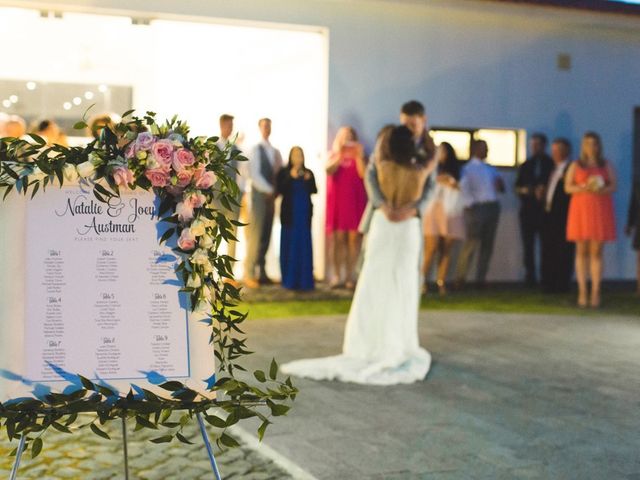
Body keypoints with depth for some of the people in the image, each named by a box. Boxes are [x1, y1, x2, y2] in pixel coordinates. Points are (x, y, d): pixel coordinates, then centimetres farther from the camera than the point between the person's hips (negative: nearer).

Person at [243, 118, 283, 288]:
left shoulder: (275, 152, 16)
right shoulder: (255, 150, -2)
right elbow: (254, 174, -11)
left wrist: (277, 191, -4)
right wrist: (269, 190, -13)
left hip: (270, 196, 6)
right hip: (258, 195, -6)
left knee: (266, 236, 6)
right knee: (255, 235, -9)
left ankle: (261, 272, 10)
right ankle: (249, 274, -6)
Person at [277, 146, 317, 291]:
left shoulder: (308, 173, 11)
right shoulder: (284, 173, 3)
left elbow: (314, 191, 3)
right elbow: (280, 190, -9)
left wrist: (309, 180, -13)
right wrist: (291, 177, -17)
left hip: (305, 213, 3)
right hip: (290, 213, -3)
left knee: (305, 245, 1)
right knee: (290, 245, -4)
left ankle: (304, 279, 4)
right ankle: (289, 280, 0)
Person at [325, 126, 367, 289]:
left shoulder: (359, 156, 8)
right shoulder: (333, 155, 11)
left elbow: (363, 174, -7)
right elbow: (329, 170, -9)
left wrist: (359, 155, -12)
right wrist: (340, 154, -16)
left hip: (355, 201, 0)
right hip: (337, 201, 0)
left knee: (353, 238, -3)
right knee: (337, 238, -3)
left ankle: (350, 275, 2)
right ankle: (336, 275, 0)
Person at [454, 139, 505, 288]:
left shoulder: (490, 169, 19)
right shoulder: (468, 168, 2)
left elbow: (501, 189, 19)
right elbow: (464, 189, -6)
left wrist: (500, 184, -2)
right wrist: (471, 204, -16)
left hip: (492, 207, 6)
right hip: (476, 208, -6)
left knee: (487, 244, 5)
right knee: (471, 243, -10)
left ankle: (481, 278, 10)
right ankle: (460, 278, -3)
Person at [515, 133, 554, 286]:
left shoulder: (551, 164, 6)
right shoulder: (525, 165, 16)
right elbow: (517, 187, 15)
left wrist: (544, 191, -15)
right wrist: (524, 190, -5)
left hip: (545, 209, -3)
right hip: (527, 209, 3)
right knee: (528, 244, 0)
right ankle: (530, 275, 4)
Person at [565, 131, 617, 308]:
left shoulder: (606, 165, 11)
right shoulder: (576, 165, 10)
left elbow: (613, 186, 4)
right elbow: (567, 187, 3)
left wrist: (602, 190, -15)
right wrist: (583, 187, -14)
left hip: (600, 211, 0)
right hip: (581, 210, 0)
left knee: (596, 252, -3)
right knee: (582, 251, -2)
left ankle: (595, 292, -3)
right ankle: (582, 291, -2)